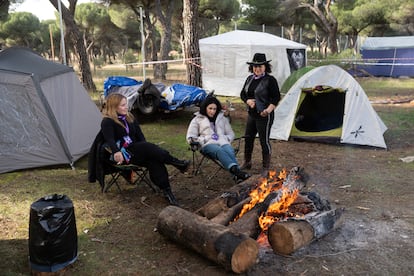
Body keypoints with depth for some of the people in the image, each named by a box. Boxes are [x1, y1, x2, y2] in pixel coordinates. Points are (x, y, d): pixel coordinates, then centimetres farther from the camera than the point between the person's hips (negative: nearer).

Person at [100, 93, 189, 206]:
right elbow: (110, 140, -22)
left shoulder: (129, 117, 15)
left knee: (153, 160, -28)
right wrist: (116, 152, -42)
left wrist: (145, 149, -10)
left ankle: (166, 190, -33)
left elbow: (140, 135, 9)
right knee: (148, 147, -33)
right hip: (123, 155, -5)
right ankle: (177, 163, -34)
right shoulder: (107, 122, -5)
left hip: (136, 151, 6)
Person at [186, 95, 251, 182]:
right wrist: (204, 139, -6)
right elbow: (190, 138, 12)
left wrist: (226, 138, 3)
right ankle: (236, 170, -61)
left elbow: (231, 134, 28)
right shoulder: (197, 120, 19)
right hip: (208, 144, -3)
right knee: (220, 151, -39)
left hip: (223, 142, 3)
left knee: (230, 152, -35)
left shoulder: (222, 118, 27)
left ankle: (238, 176, -57)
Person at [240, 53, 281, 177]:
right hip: (251, 114, 7)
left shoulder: (270, 80, -12)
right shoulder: (250, 78, 8)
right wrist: (248, 101, -7)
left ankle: (266, 168, 14)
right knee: (248, 138, 16)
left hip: (264, 116, -7)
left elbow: (276, 98, -13)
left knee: (264, 141, -1)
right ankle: (247, 163, 35)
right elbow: (242, 94, 14)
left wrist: (268, 110, -26)